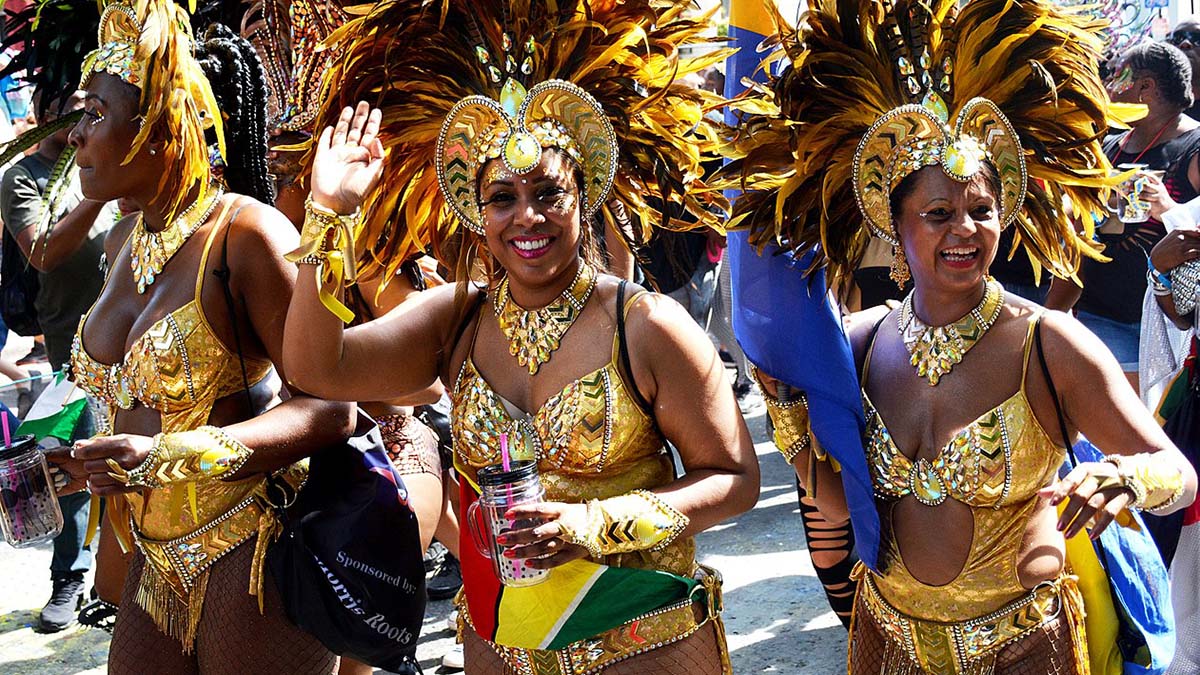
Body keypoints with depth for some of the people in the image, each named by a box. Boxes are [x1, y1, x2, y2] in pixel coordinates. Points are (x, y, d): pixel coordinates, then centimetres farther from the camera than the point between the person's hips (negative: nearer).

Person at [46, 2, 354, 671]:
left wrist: (168, 457, -27)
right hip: (159, 559, 8)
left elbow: (330, 408, -22)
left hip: (254, 558, -8)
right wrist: (73, 464, 10)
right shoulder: (124, 242, 8)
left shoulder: (247, 234, -17)